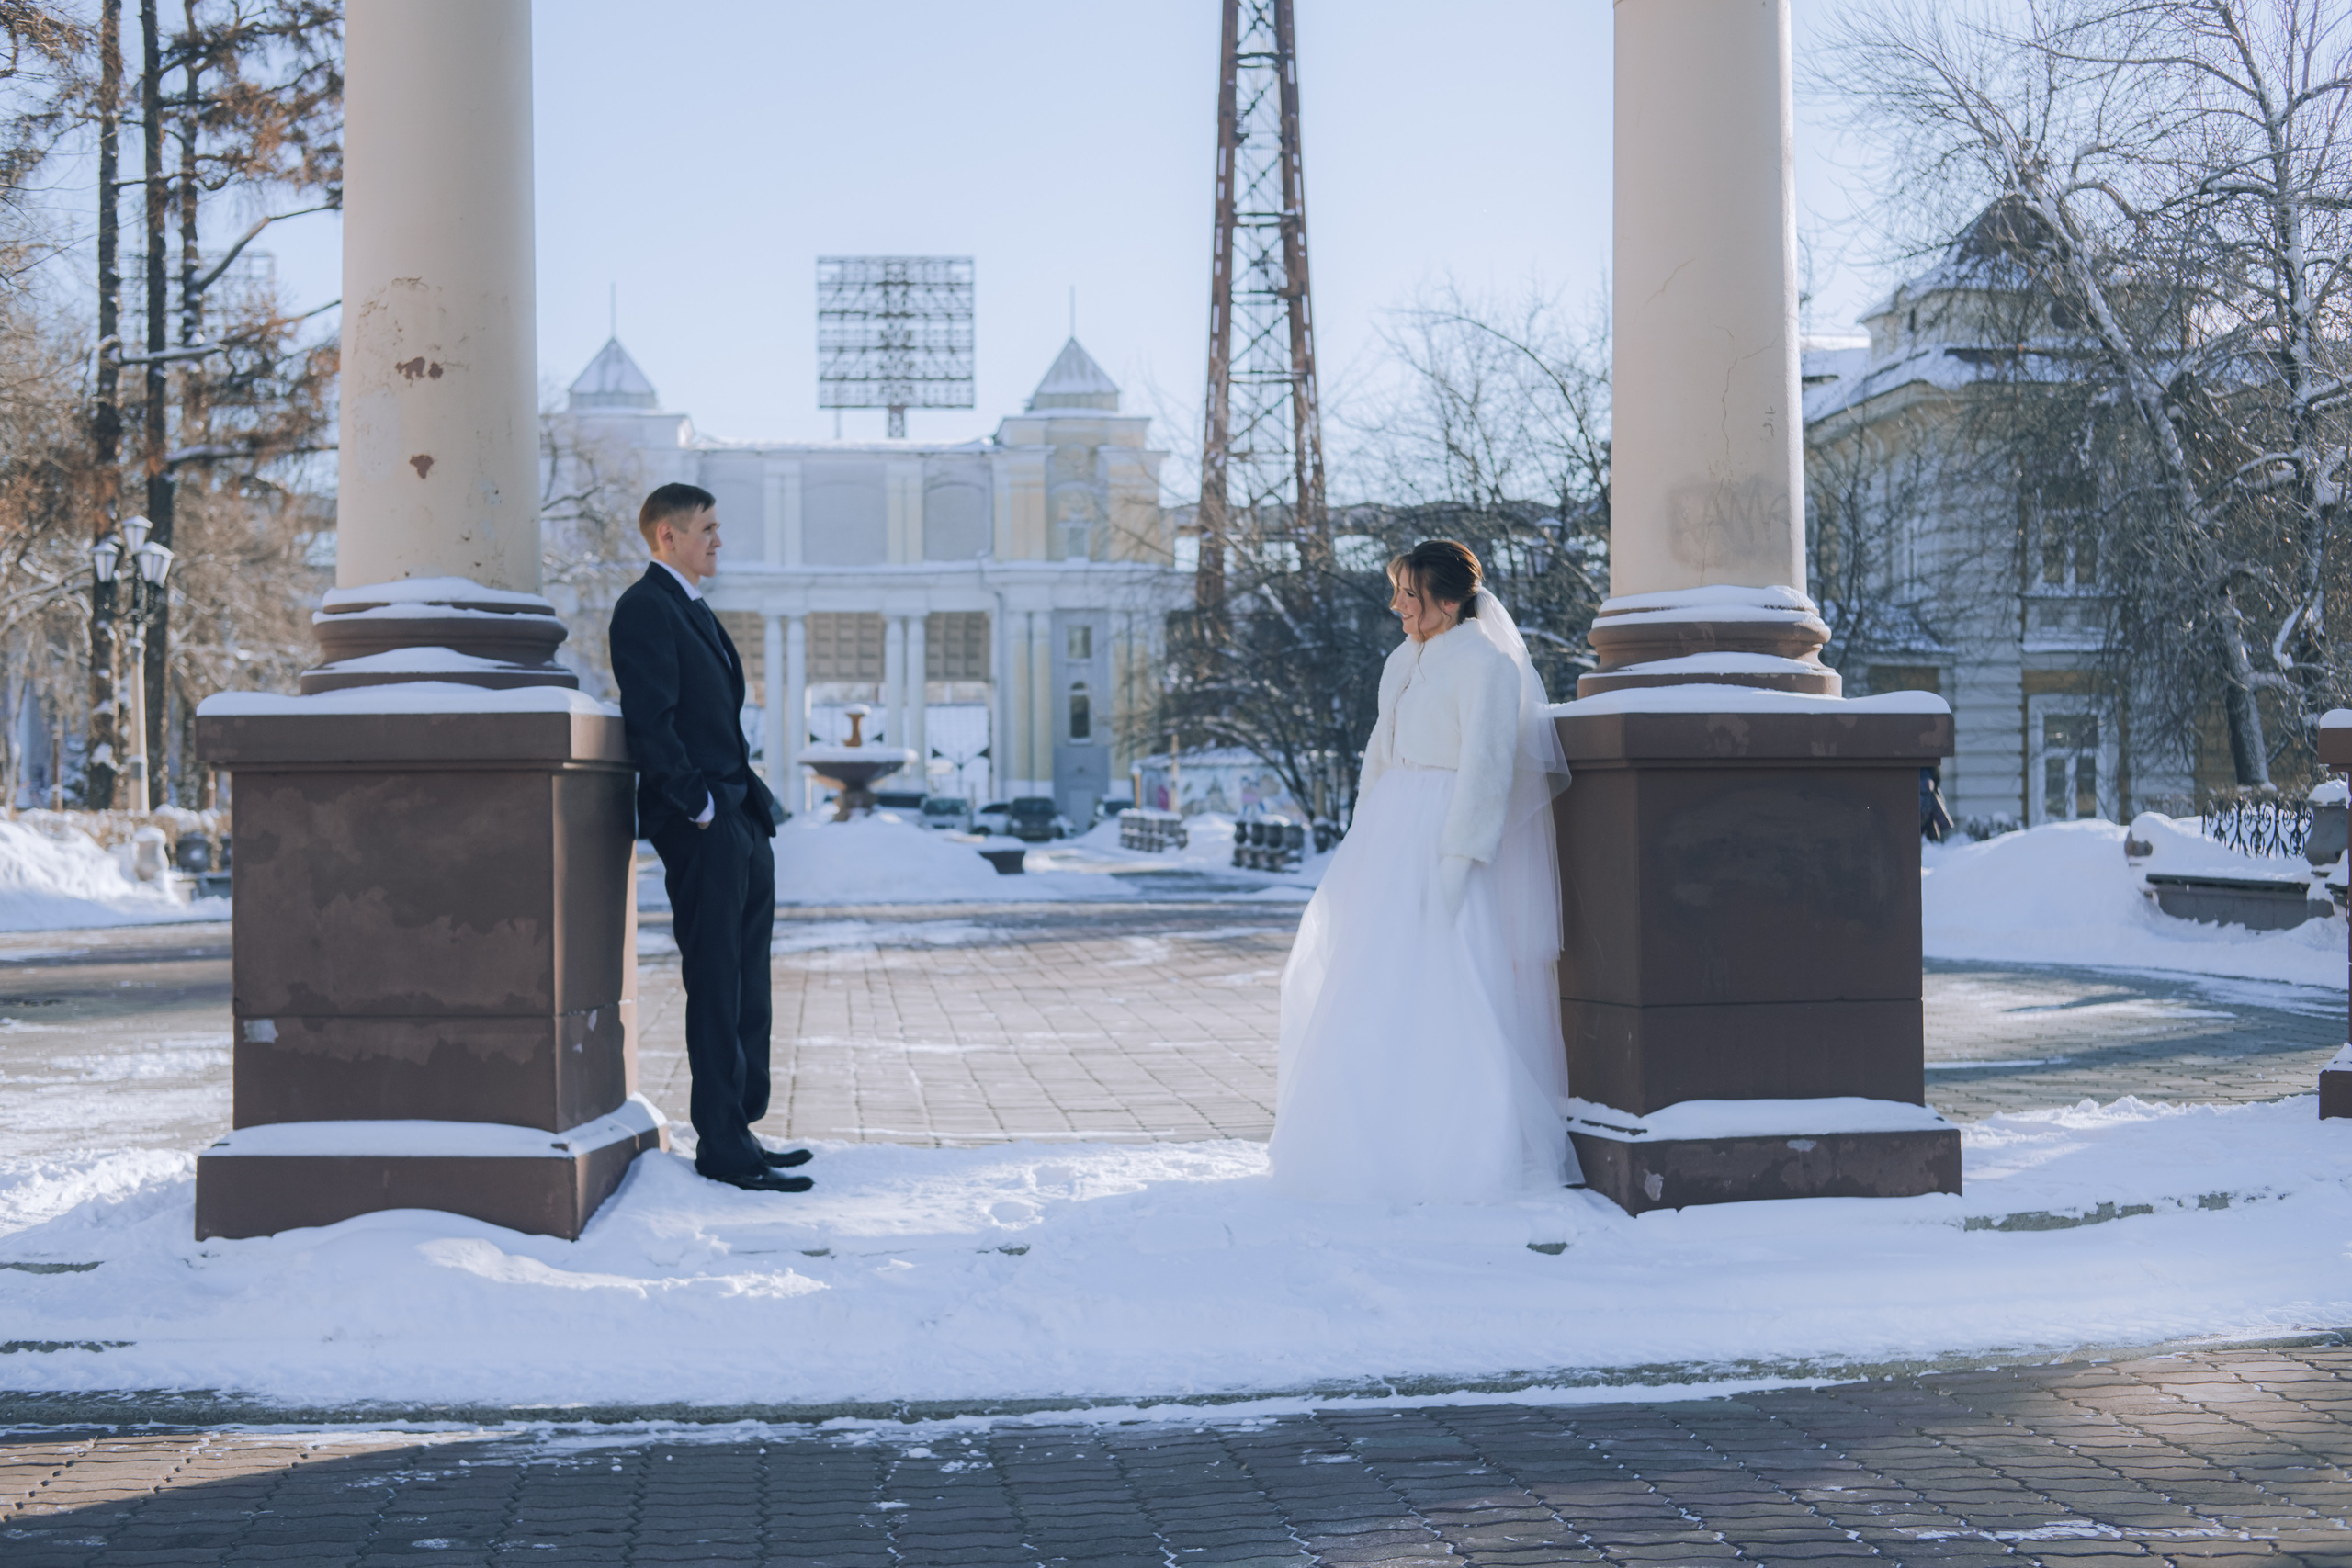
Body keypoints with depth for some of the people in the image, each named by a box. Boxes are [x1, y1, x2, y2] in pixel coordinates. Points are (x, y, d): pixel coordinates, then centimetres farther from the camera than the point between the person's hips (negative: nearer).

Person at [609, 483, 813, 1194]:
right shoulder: (646, 608, -9)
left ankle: (739, 1130, 20)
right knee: (716, 988, -7)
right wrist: (700, 807, -17)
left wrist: (753, 802, 14)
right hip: (701, 829, -10)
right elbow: (650, 723, -17)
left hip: (740, 824, 10)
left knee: (746, 988, 13)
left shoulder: (694, 610, 22)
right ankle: (721, 1147, -3)